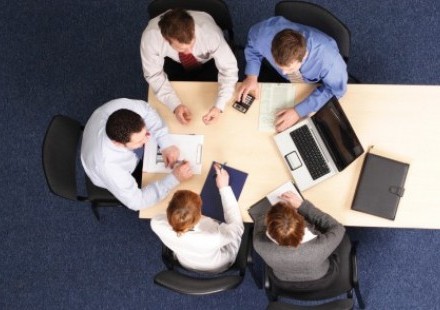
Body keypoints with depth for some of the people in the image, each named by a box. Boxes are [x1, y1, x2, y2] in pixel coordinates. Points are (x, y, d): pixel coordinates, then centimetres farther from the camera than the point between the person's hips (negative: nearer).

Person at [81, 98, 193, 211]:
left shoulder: (120, 105, -40)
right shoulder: (108, 166, -48)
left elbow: (144, 109, -16)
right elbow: (136, 201, -33)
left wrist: (166, 144, -25)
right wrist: (174, 178, -35)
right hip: (115, 178, -4)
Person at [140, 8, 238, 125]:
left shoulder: (209, 33, -41)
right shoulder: (150, 37, -38)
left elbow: (229, 69, -30)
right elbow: (154, 75, -23)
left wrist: (219, 106, -43)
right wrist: (175, 104, -36)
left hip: (208, 62, 0)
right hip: (174, 62, 0)